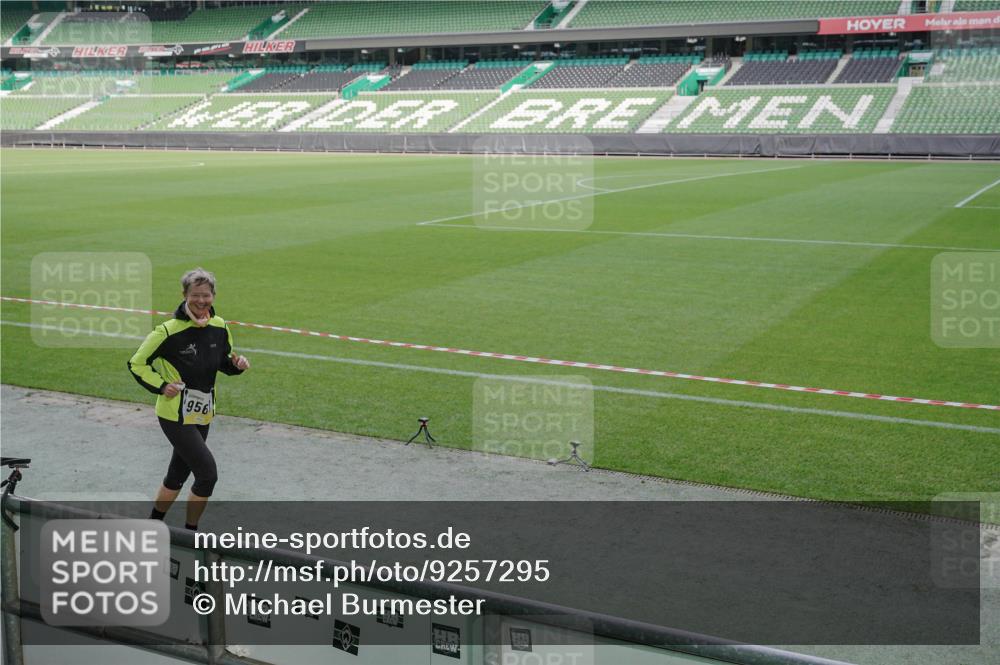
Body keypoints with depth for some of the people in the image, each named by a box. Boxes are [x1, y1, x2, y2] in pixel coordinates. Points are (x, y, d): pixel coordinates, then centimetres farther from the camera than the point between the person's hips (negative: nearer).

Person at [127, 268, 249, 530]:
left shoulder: (219, 327, -1)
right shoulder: (169, 331, -18)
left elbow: (223, 362, 15)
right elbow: (136, 363, -7)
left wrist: (237, 364, -6)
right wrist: (161, 386, -16)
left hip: (202, 415, 7)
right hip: (175, 416, -7)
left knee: (178, 474, 19)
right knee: (208, 474, -11)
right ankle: (190, 532, 8)